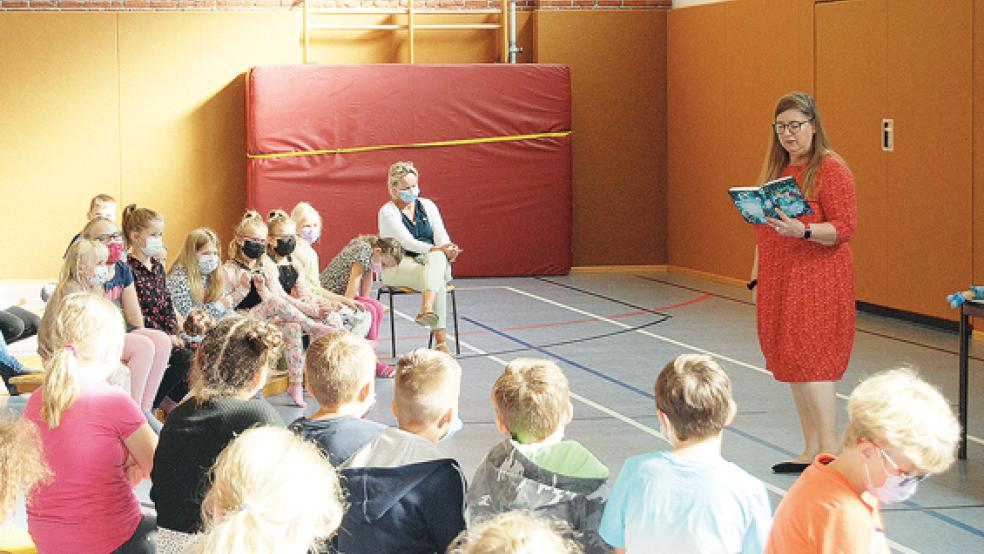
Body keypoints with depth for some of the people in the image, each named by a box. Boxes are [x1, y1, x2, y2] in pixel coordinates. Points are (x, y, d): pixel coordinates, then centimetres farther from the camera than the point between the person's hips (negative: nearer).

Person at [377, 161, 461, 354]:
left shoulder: (427, 205, 13)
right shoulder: (388, 212, -3)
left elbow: (441, 237, 3)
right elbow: (406, 242, -17)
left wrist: (449, 251, -22)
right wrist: (436, 249, -31)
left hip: (434, 261, 4)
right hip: (398, 266, -4)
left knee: (438, 257, -36)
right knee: (438, 279, -34)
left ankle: (427, 310, -56)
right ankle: (440, 341, -50)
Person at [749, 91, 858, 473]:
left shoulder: (830, 169, -8)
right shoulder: (776, 168, 16)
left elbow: (845, 227, -14)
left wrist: (804, 231, -29)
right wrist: (757, 277, 18)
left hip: (818, 280, -8)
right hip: (778, 281, 8)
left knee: (812, 362, -12)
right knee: (791, 365, 7)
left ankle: (830, 452, -9)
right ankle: (811, 452, 13)